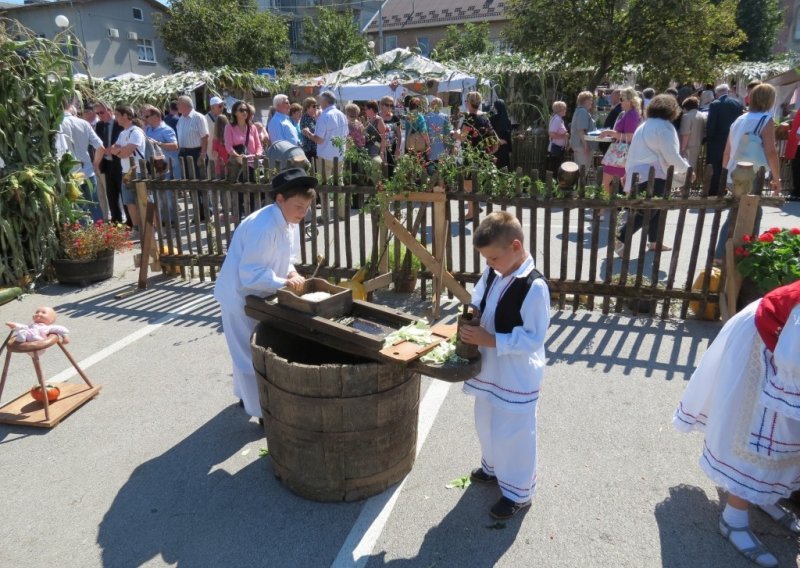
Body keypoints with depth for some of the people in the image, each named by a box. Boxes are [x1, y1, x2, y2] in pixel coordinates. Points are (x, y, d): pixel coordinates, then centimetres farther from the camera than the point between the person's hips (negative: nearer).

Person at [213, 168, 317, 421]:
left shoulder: (288, 221, -1)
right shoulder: (263, 226, -30)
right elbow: (249, 274, -31)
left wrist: (291, 272, -8)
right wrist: (284, 283, -33)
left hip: (258, 295, 9)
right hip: (240, 295, -9)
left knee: (248, 350, 24)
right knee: (250, 354, 2)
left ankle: (246, 395, 43)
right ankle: (263, 411, 14)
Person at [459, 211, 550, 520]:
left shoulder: (534, 287, -25)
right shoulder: (492, 274, -1)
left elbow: (533, 339, -23)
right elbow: (476, 304, 12)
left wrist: (490, 340, -27)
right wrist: (471, 323, -9)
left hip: (516, 377, -8)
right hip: (490, 370, 8)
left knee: (512, 434, 8)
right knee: (487, 425, 26)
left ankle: (517, 491, 30)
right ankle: (494, 467, 51)